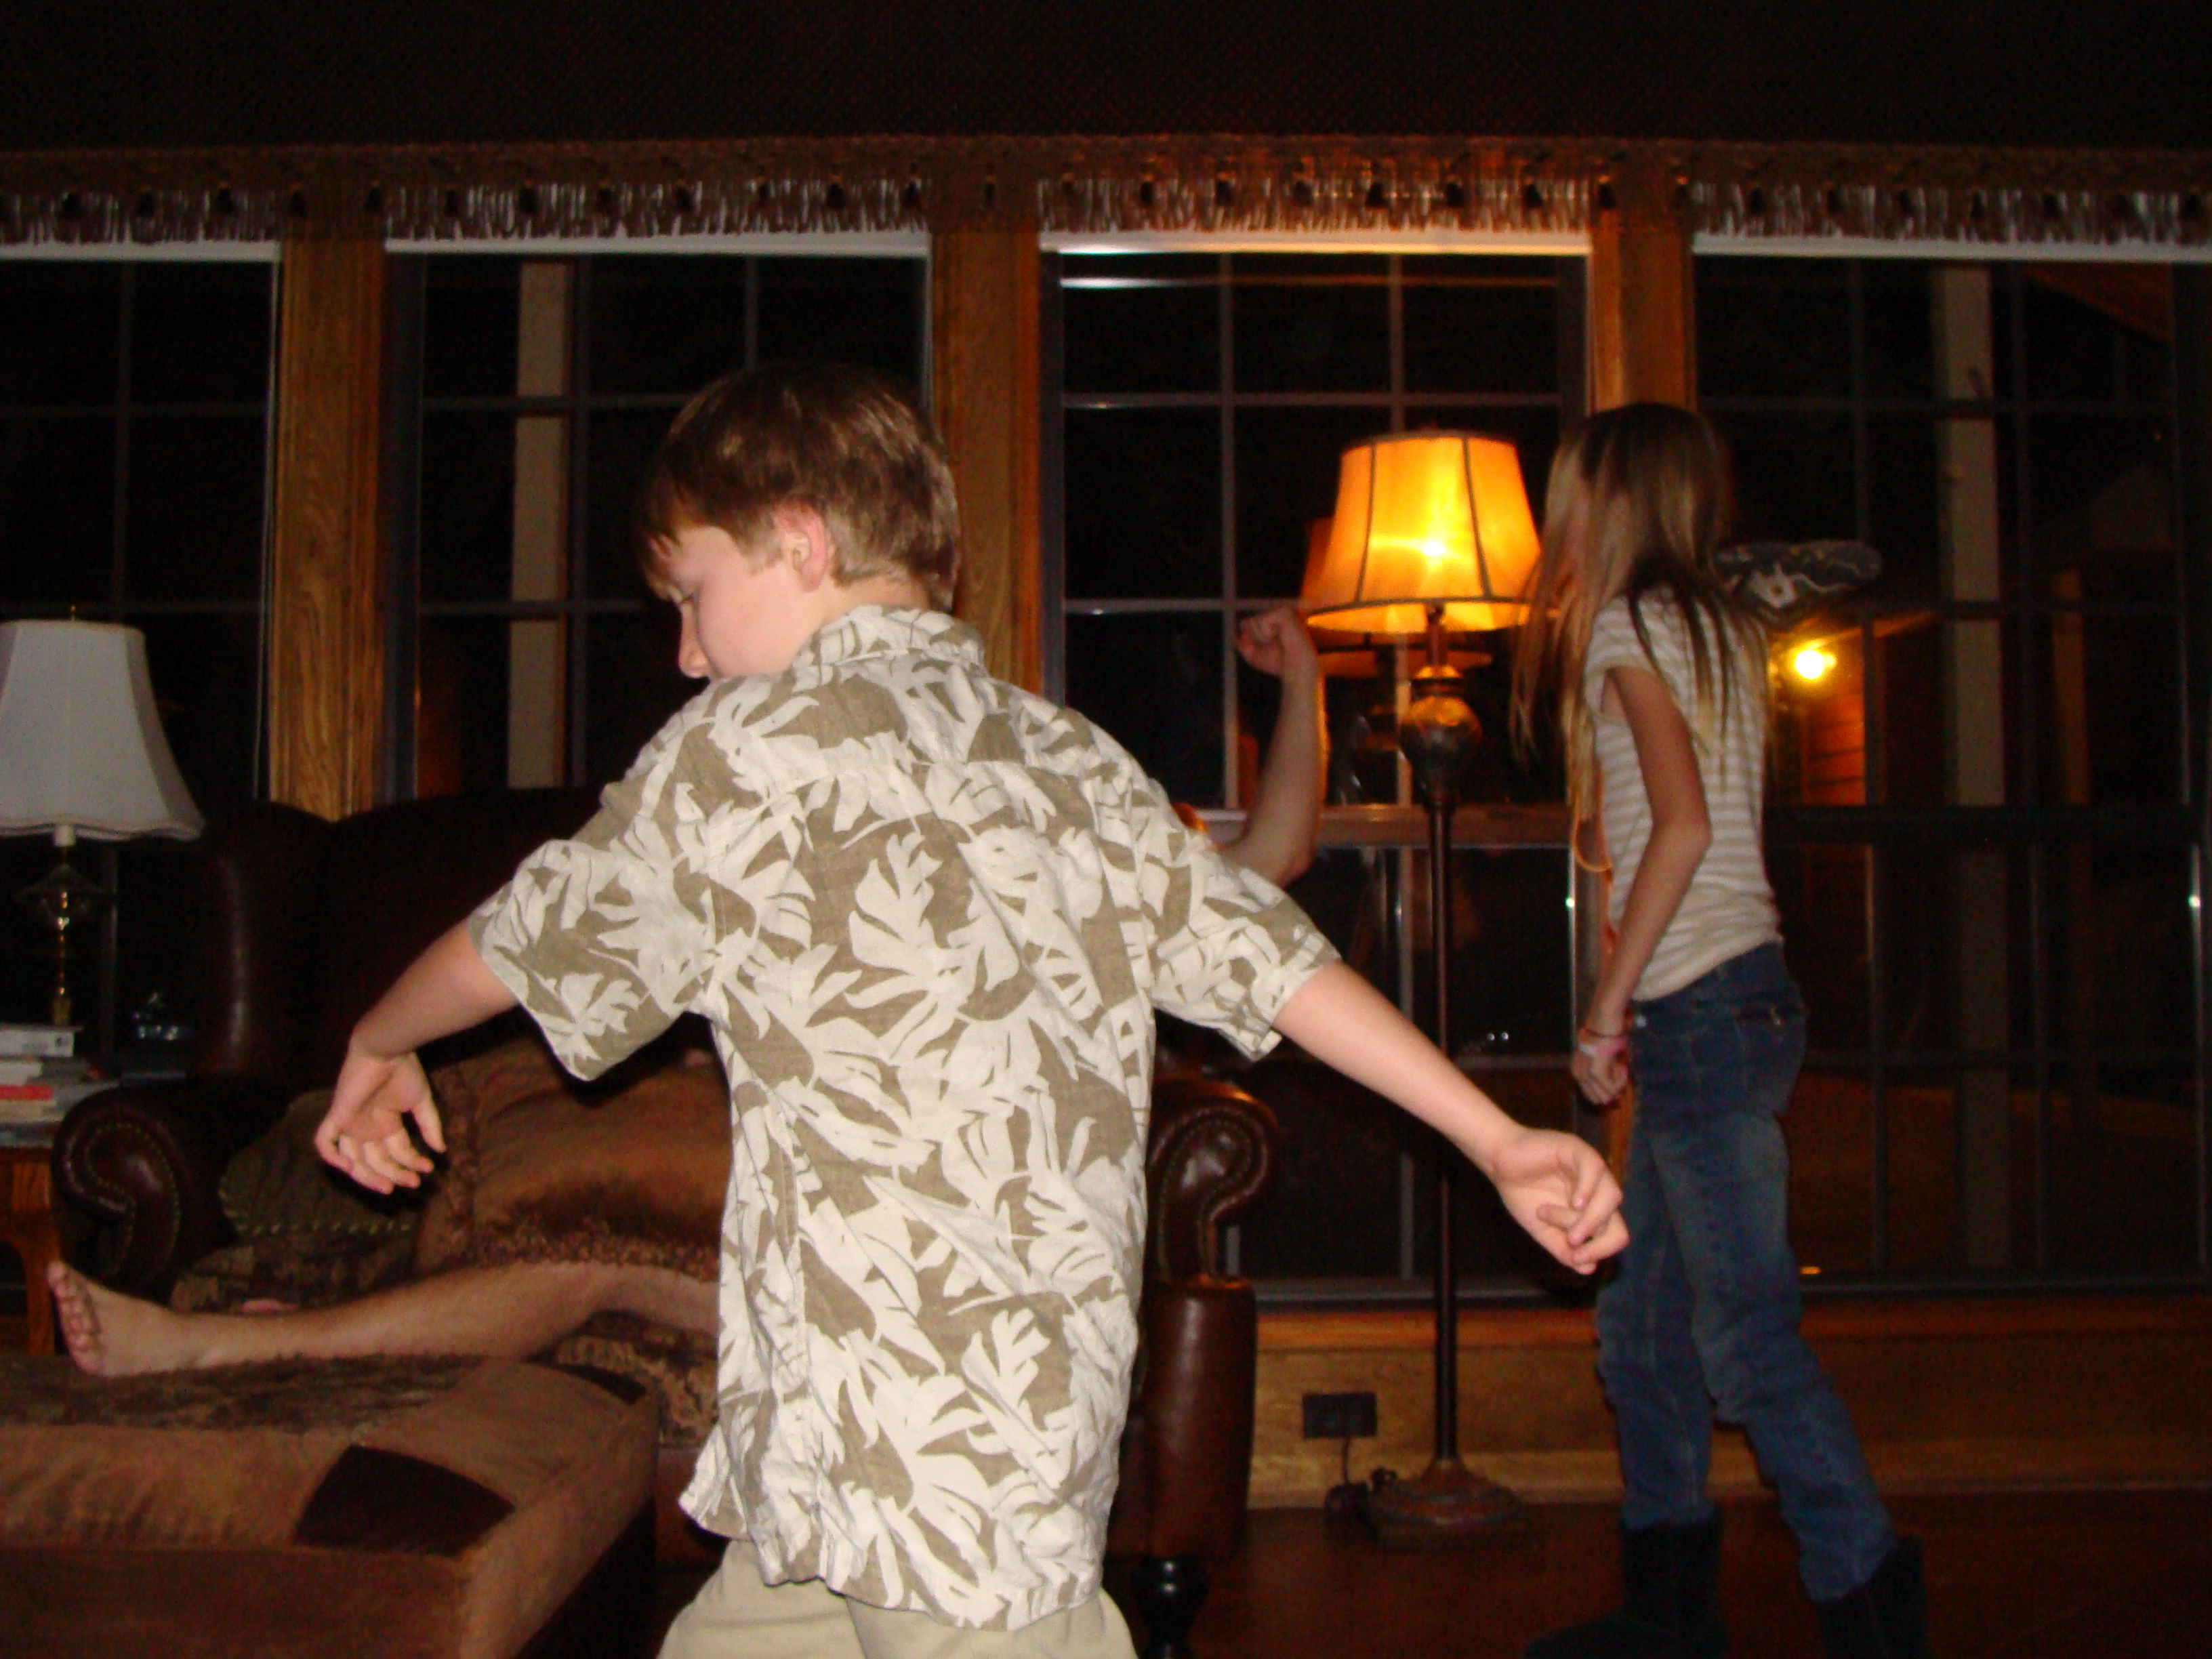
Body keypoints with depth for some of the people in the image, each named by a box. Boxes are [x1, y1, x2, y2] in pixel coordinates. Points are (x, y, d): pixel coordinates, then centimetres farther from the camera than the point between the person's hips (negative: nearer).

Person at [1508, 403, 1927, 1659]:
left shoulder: (1630, 625, -8)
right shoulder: (1724, 627, 18)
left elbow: (1682, 825, -19)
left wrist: (1611, 1000, -16)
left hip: (1700, 1005, -10)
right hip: (1742, 992, 10)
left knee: (1747, 1334, -5)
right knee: (1645, 1324, 14)